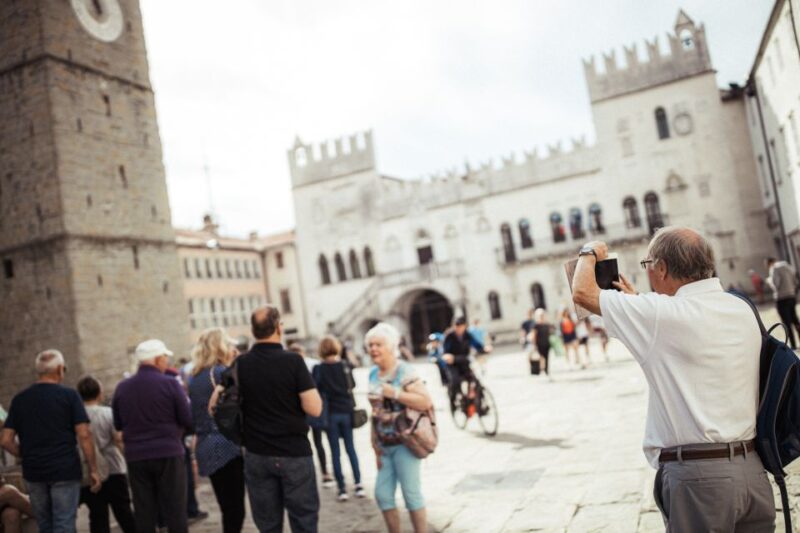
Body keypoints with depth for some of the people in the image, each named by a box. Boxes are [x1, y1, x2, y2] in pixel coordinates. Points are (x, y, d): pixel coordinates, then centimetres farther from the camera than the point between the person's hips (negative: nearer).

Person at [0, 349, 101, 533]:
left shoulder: (19, 399, 6)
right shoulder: (69, 395, -6)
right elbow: (84, 435, -11)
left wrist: (27, 456, 17)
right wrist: (93, 469, -5)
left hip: (33, 472, 4)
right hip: (65, 470, -4)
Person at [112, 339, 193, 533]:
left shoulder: (122, 387, 3)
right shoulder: (170, 384, -9)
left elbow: (118, 425, 12)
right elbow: (188, 421, -8)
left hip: (135, 457, 4)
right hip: (168, 454, -4)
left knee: (144, 514, 9)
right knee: (175, 512, 4)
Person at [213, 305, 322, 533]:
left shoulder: (240, 365, -1)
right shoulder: (292, 361, -12)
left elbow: (215, 404, 5)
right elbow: (314, 409, -14)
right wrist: (309, 388, 5)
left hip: (256, 455, 4)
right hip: (294, 453, -3)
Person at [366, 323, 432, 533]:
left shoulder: (404, 371, -11)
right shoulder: (373, 374, 9)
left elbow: (426, 402, -19)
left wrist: (395, 393, -23)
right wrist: (376, 446, 13)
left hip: (404, 443, -7)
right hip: (385, 446, 7)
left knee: (411, 493, -1)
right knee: (382, 494, 8)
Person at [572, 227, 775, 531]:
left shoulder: (666, 314, -16)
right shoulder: (742, 310, 7)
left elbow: (583, 293, -6)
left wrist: (590, 253, 13)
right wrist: (638, 302, 28)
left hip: (699, 475, -7)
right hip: (752, 469, 7)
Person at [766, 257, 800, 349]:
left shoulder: (774, 269, -11)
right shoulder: (789, 266, 11)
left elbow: (775, 285, -16)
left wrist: (769, 280, 1)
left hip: (782, 298, -7)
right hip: (792, 296, 7)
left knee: (787, 323, -1)